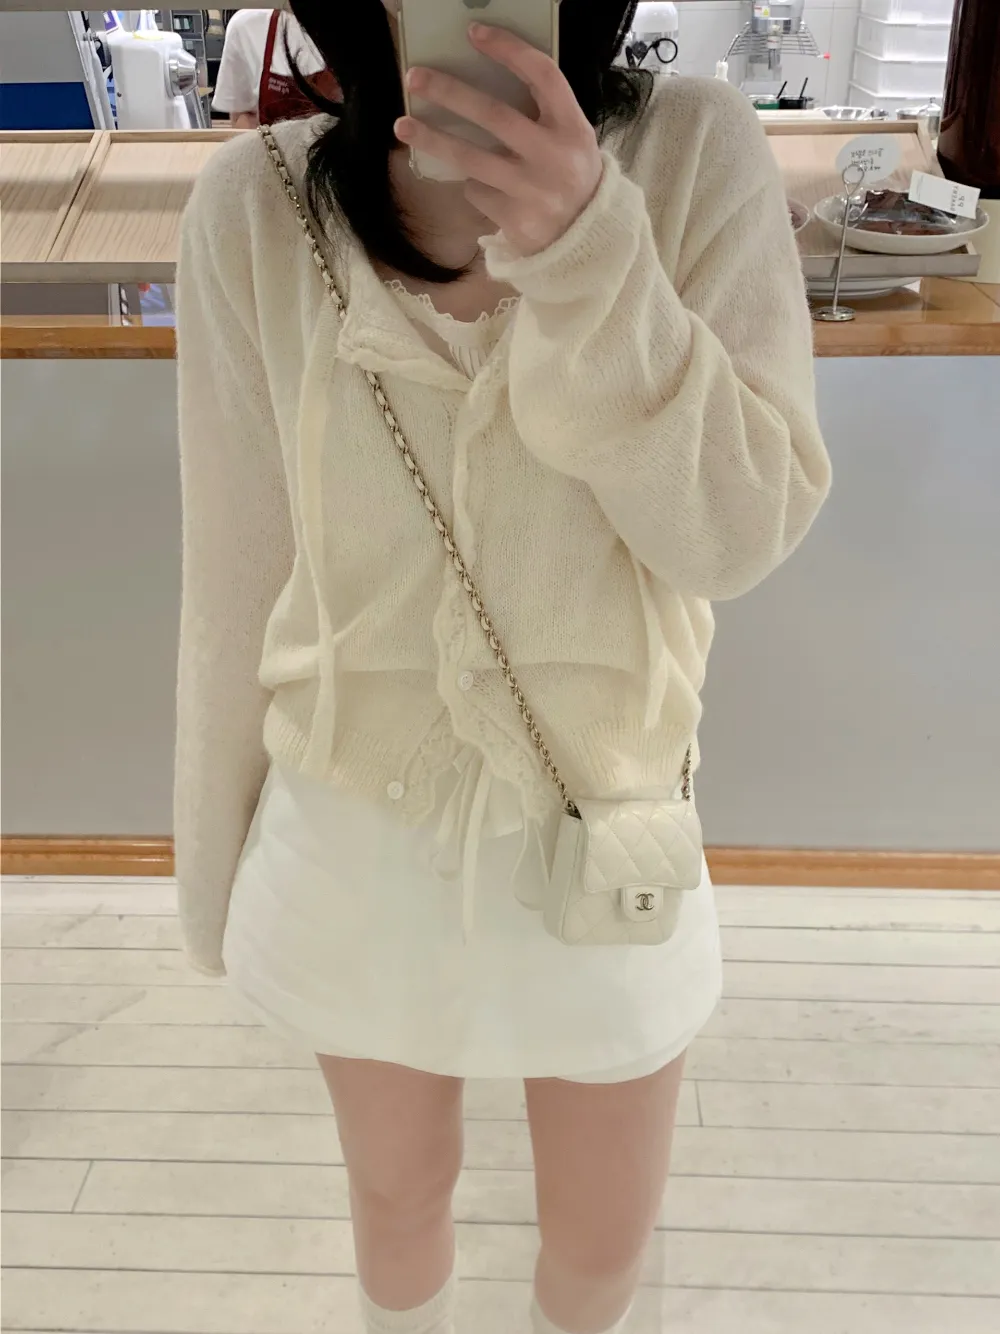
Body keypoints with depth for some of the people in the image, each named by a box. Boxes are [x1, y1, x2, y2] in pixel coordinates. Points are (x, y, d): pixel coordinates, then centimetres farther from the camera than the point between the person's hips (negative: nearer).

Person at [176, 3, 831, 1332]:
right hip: (357, 834, 0)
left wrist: (590, 258, -31)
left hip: (602, 823, 1)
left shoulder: (698, 154, -12)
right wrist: (215, 861, 5)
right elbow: (237, 574, -4)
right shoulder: (257, 207, -12)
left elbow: (747, 532, -17)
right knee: (398, 1195, 26)